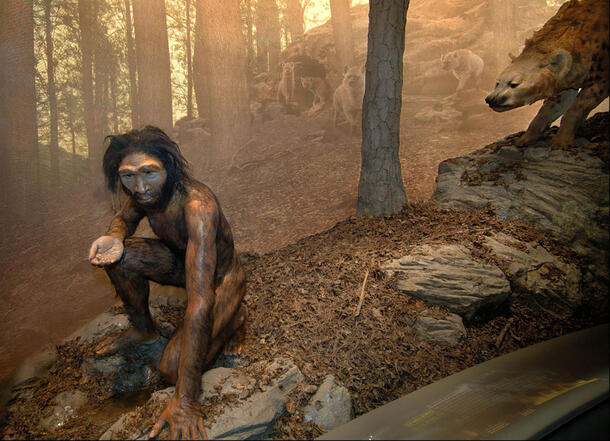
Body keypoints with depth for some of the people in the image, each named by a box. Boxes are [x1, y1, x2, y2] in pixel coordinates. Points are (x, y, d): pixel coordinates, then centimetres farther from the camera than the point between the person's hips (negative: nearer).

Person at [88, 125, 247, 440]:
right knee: (118, 255, -16)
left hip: (222, 278, -6)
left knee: (173, 368, -21)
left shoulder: (197, 206, -39)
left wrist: (185, 399, -44)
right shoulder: (146, 191, -16)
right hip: (182, 263, 7)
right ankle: (144, 330, 12)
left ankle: (233, 317, 8)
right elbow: (125, 219, 9)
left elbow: (200, 302, -44)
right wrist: (114, 237, -20)